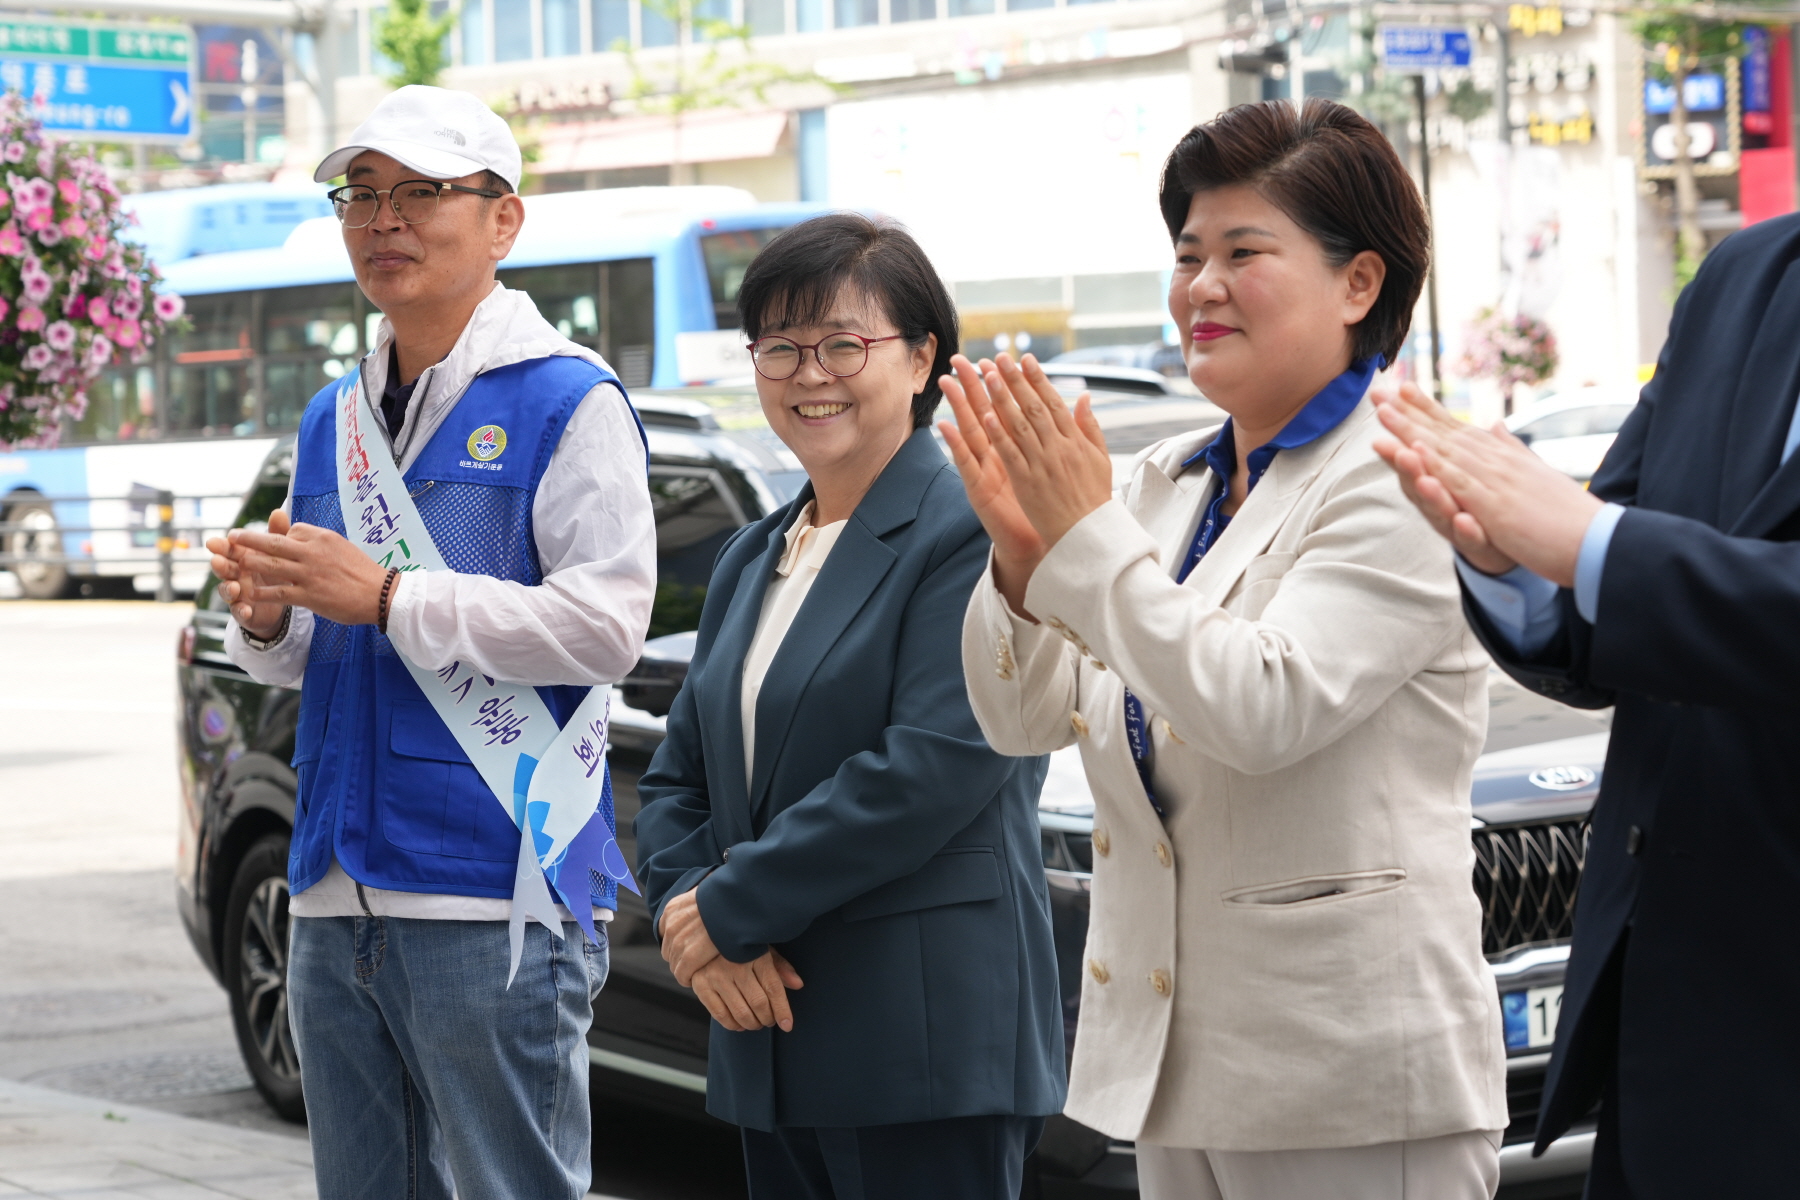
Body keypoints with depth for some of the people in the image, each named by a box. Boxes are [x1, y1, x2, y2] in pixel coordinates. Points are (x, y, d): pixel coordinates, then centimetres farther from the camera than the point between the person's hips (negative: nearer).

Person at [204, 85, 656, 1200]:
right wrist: (268, 617, 0)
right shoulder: (335, 418, 18)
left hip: (496, 903, -7)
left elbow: (604, 626, -16)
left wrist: (387, 597, -18)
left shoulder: (566, 400, -5)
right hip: (339, 898, 8)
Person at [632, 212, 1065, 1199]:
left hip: (929, 1045, -7)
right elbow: (676, 780, 15)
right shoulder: (751, 562, 18)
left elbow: (933, 772, -18)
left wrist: (730, 908, -14)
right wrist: (694, 923, -6)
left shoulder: (972, 535, -8)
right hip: (771, 1038, 7)